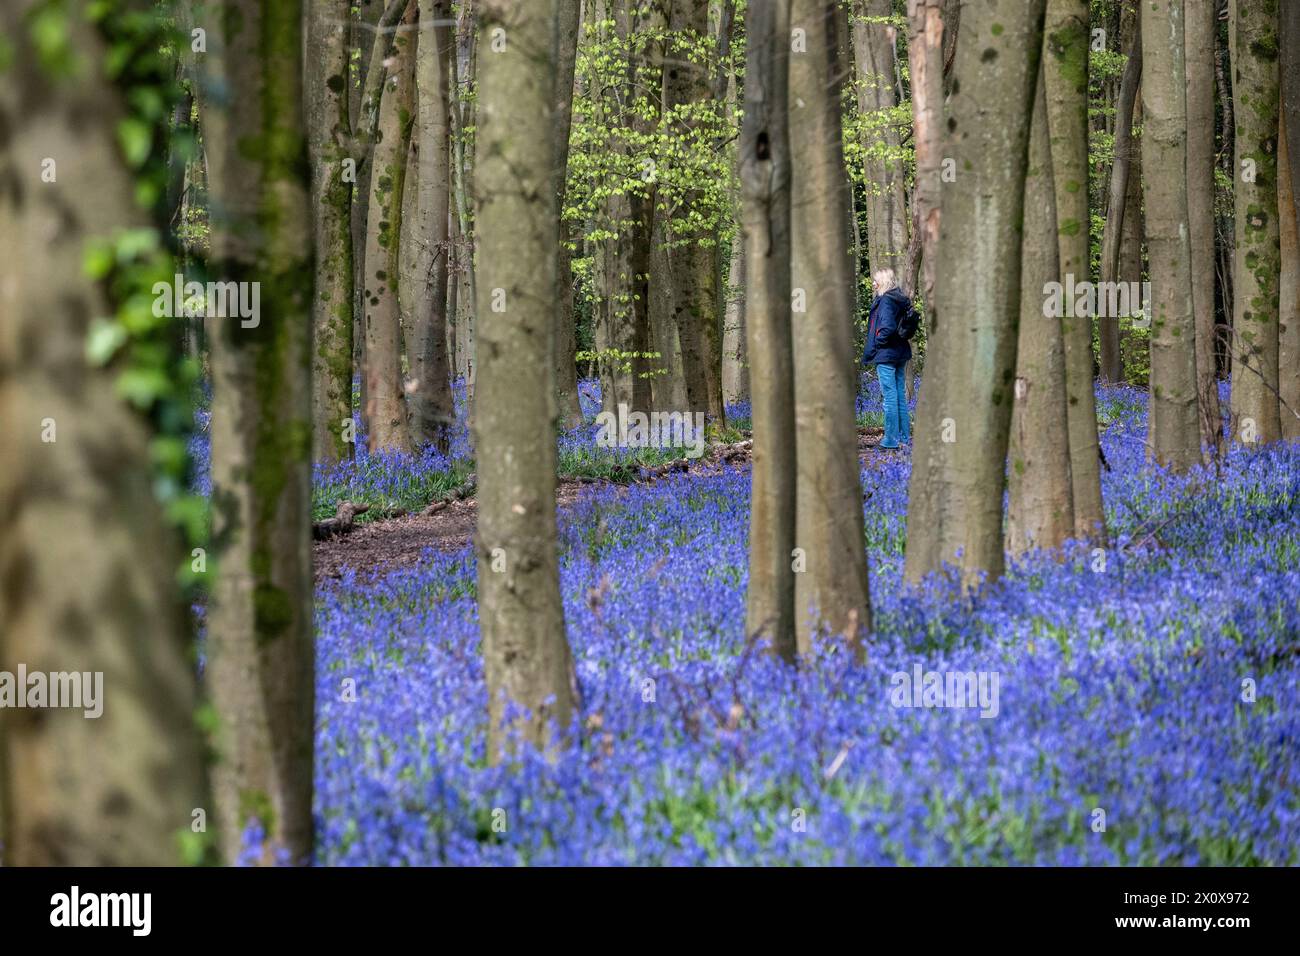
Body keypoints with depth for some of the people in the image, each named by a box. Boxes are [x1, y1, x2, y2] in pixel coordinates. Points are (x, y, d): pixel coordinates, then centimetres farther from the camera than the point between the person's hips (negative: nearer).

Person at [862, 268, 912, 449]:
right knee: (900, 394, 13)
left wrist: (876, 344, -12)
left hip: (885, 354, -9)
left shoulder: (885, 300, -15)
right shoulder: (901, 300, 12)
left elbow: (888, 327, -25)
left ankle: (891, 439, -4)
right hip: (900, 353, 9)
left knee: (889, 395, -6)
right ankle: (904, 436, 18)